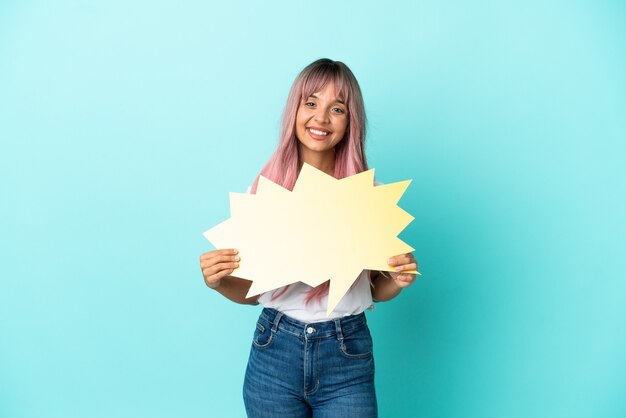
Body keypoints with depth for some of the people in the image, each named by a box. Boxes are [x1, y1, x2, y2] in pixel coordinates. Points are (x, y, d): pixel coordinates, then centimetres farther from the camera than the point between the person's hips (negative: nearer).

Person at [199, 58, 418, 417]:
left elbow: (375, 290, 5)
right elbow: (251, 291, 4)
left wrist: (398, 282, -15)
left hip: (347, 358, 0)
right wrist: (219, 281, -15)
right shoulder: (265, 188, -4)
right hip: (275, 351, 1)